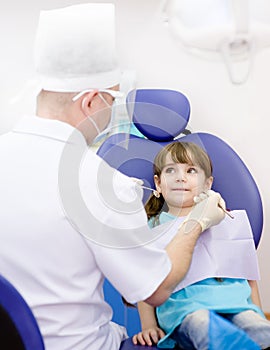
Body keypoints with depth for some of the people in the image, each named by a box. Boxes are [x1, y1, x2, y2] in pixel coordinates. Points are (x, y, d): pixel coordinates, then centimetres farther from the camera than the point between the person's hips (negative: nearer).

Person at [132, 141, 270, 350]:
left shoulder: (226, 222, 19)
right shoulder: (152, 228, 15)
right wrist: (148, 326, 1)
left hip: (235, 301, 2)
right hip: (182, 304, -1)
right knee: (201, 324, -37)